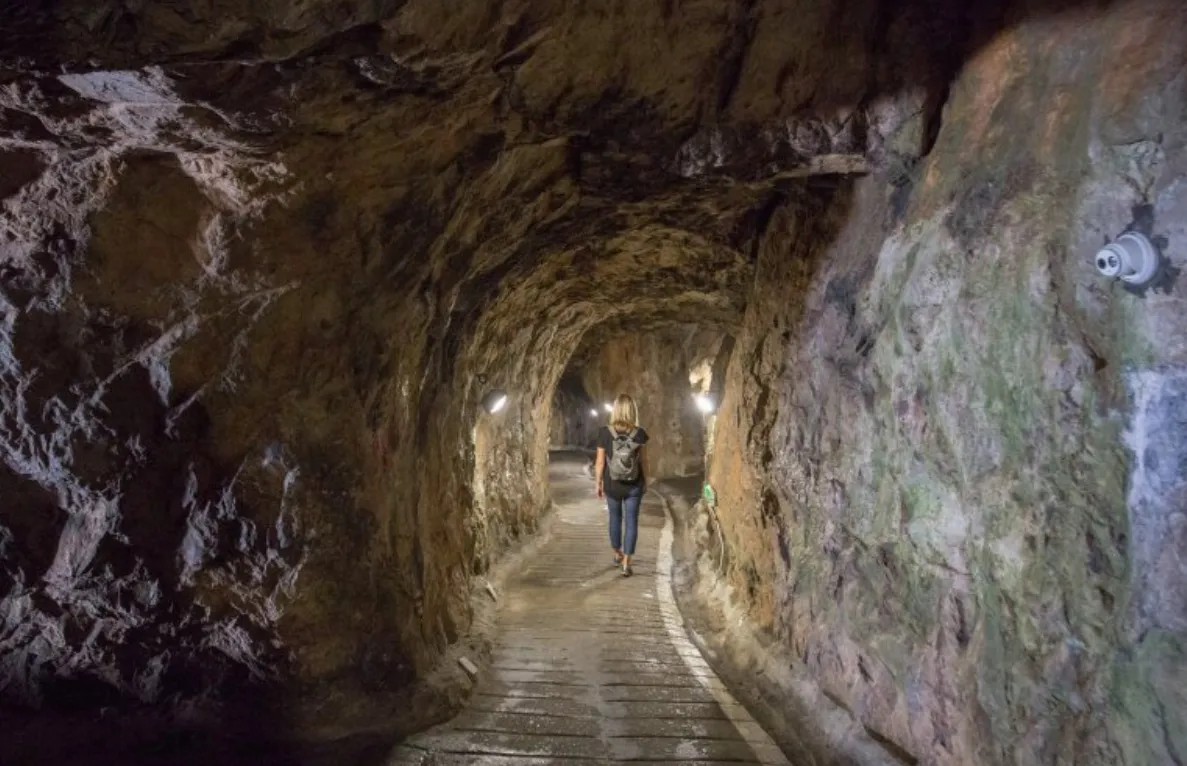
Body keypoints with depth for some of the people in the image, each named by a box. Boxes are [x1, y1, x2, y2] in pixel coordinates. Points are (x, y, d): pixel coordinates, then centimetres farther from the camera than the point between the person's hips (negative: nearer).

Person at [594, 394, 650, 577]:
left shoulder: (605, 432, -12)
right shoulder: (639, 433, -10)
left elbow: (600, 462, -8)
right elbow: (643, 461, -2)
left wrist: (598, 483, 5)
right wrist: (645, 481, 12)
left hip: (612, 486, 1)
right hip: (634, 486, -1)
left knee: (615, 518, 20)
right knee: (631, 522, 6)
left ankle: (617, 555, 37)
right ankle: (626, 564, 3)